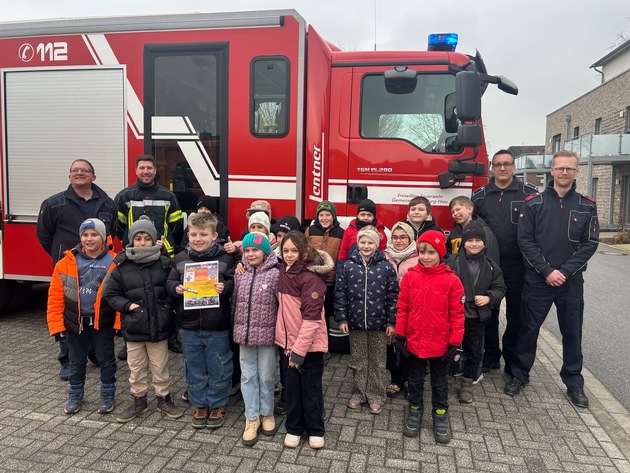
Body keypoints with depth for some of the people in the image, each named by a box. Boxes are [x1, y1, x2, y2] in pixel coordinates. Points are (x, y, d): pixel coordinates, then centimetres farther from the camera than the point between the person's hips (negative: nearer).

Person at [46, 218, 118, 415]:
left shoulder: (114, 262, -10)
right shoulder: (67, 262, -4)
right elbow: (56, 295, -4)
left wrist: (120, 323, -13)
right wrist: (56, 324, -6)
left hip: (102, 321, -2)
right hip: (76, 321, 2)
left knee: (106, 360, 12)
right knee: (76, 361, 18)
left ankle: (107, 395, 29)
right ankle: (75, 395, 37)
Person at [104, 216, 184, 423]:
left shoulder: (164, 264, -5)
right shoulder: (122, 266, -4)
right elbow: (111, 293, 1)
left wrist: (167, 305, -13)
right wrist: (128, 305, -11)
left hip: (159, 326, -1)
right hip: (133, 328, 1)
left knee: (160, 367, 13)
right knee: (136, 368, 16)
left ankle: (164, 399, 30)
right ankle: (138, 400, 33)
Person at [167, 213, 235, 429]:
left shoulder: (225, 258, -7)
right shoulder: (181, 259, 3)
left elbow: (234, 283, -6)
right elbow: (169, 282, 8)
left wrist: (225, 287, -26)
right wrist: (176, 288, -12)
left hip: (217, 326, -3)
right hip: (189, 325, 3)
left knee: (218, 368, 10)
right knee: (194, 368, 15)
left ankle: (218, 405, 29)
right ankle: (199, 405, 33)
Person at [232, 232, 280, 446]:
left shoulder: (274, 274, -11)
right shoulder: (240, 274, 3)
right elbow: (234, 302, 10)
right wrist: (236, 328, 11)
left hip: (266, 334, -4)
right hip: (244, 334, 4)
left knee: (266, 376, 10)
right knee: (248, 376, 11)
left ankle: (267, 414, 31)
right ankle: (251, 418, 24)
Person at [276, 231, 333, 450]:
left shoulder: (311, 277, -19)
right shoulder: (285, 270, 3)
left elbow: (312, 317, -21)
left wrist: (300, 349, -20)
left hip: (310, 343, -6)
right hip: (289, 340, 6)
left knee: (311, 387, 9)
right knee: (293, 386, 15)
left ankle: (315, 430, 27)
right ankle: (294, 427, 31)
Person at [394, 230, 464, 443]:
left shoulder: (452, 280, -12)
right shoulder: (410, 276, -7)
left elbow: (457, 314, -7)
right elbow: (402, 309, -1)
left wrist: (455, 343, -7)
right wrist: (400, 336, -1)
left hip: (441, 344, -1)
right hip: (414, 341, 2)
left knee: (439, 382, 17)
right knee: (415, 379, 19)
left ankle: (440, 414, 36)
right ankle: (415, 409, 40)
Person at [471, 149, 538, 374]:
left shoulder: (529, 193, -2)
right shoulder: (480, 196, 5)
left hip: (517, 265, -2)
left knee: (515, 314, 8)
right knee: (488, 312, 11)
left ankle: (512, 360, 23)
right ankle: (491, 356, 26)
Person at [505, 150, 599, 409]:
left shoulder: (587, 206, 3)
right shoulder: (534, 203, -1)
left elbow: (590, 243, -1)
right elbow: (525, 240, -6)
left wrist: (565, 271, -12)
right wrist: (547, 271, -14)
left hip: (571, 280, 2)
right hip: (537, 279, -1)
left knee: (572, 331, 11)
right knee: (529, 328, 7)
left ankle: (574, 382, 25)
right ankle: (519, 374, 22)